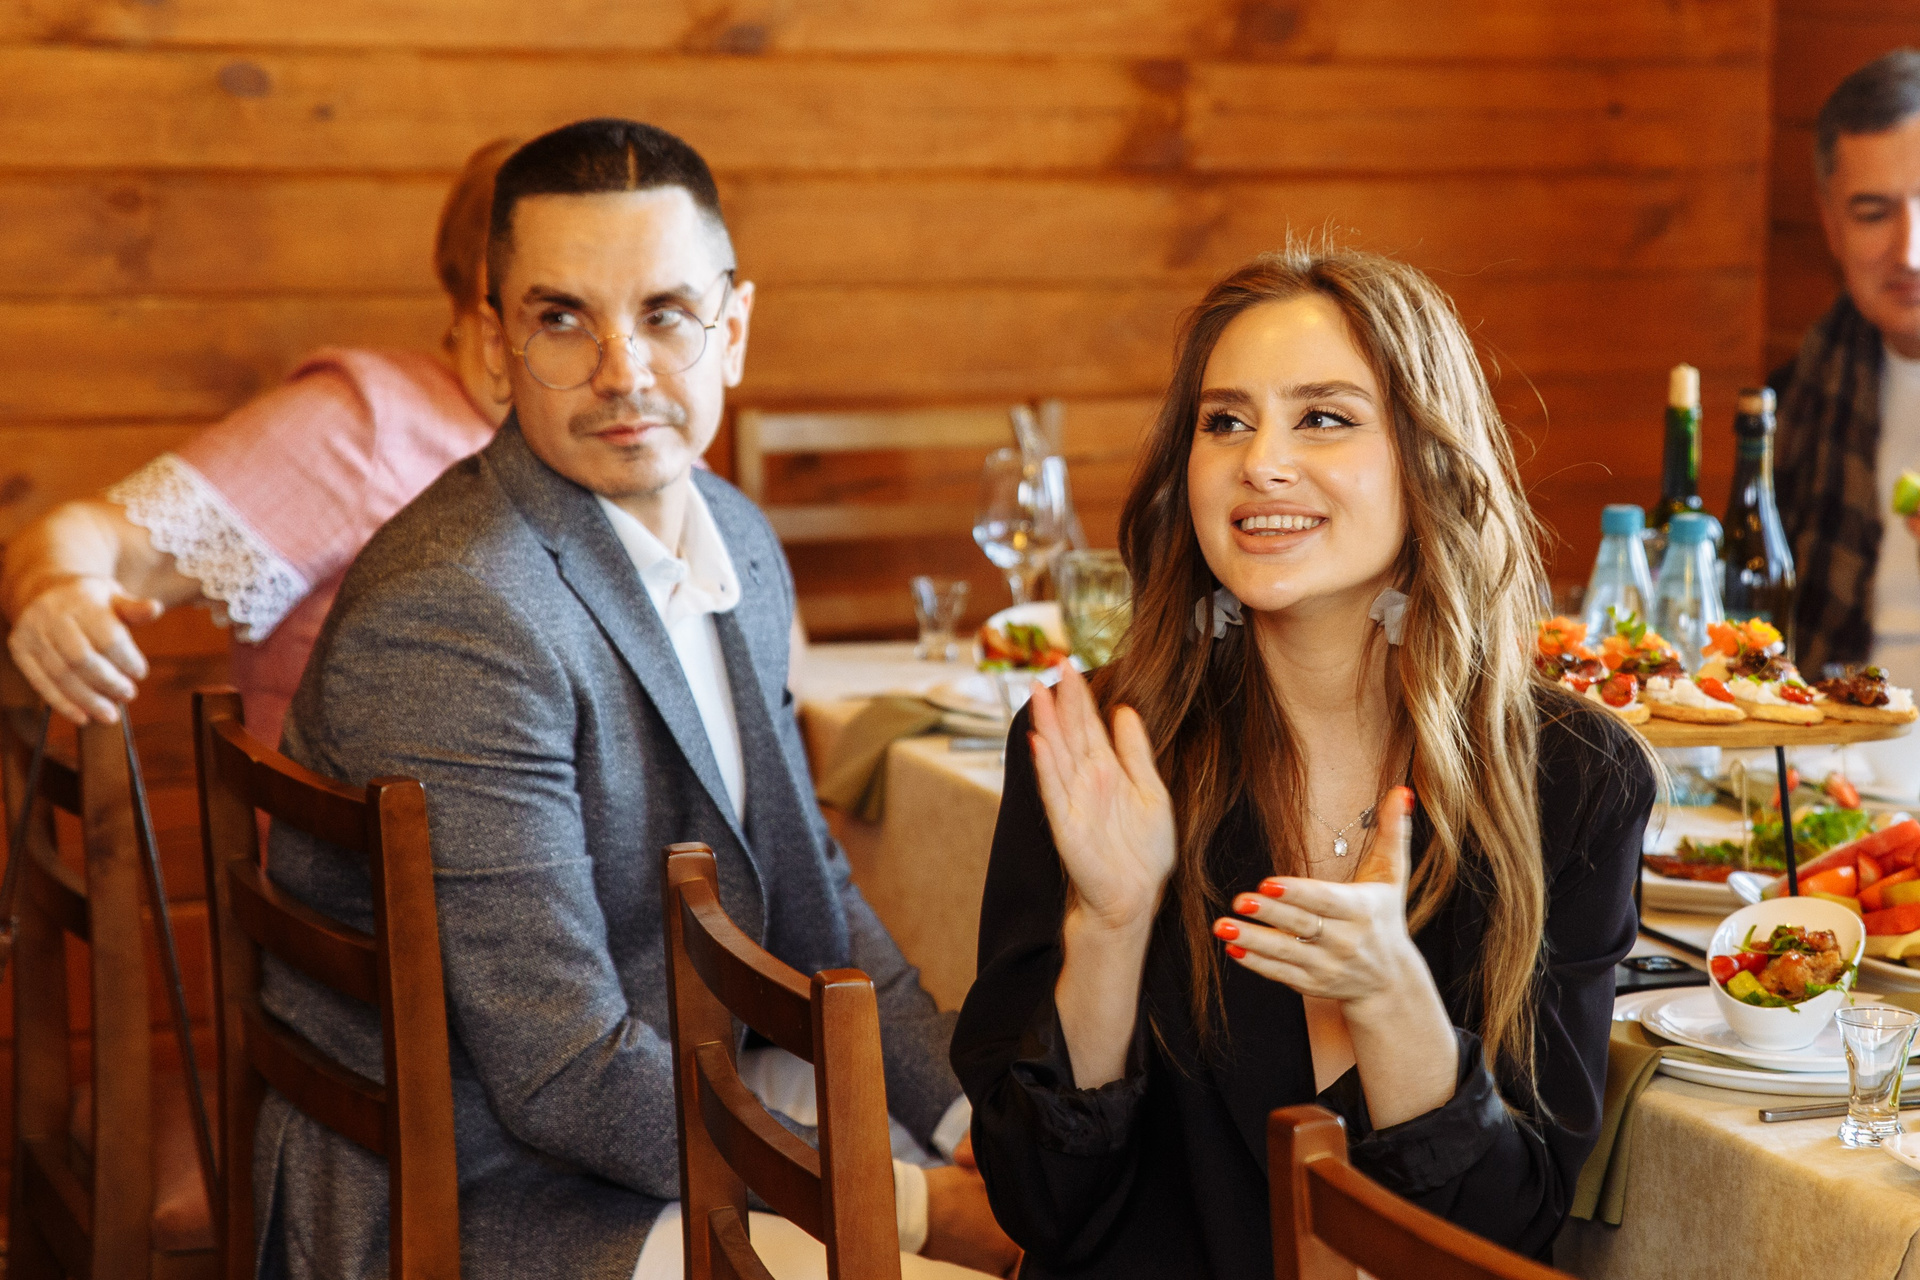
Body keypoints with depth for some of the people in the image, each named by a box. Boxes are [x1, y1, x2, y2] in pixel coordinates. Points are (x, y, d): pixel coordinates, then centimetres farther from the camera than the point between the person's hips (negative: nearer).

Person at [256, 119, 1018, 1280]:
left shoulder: (739, 544, 4)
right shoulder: (449, 618, -24)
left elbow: (805, 882, 14)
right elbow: (565, 1076, -24)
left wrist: (974, 1119, 1)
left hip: (683, 1104, 8)